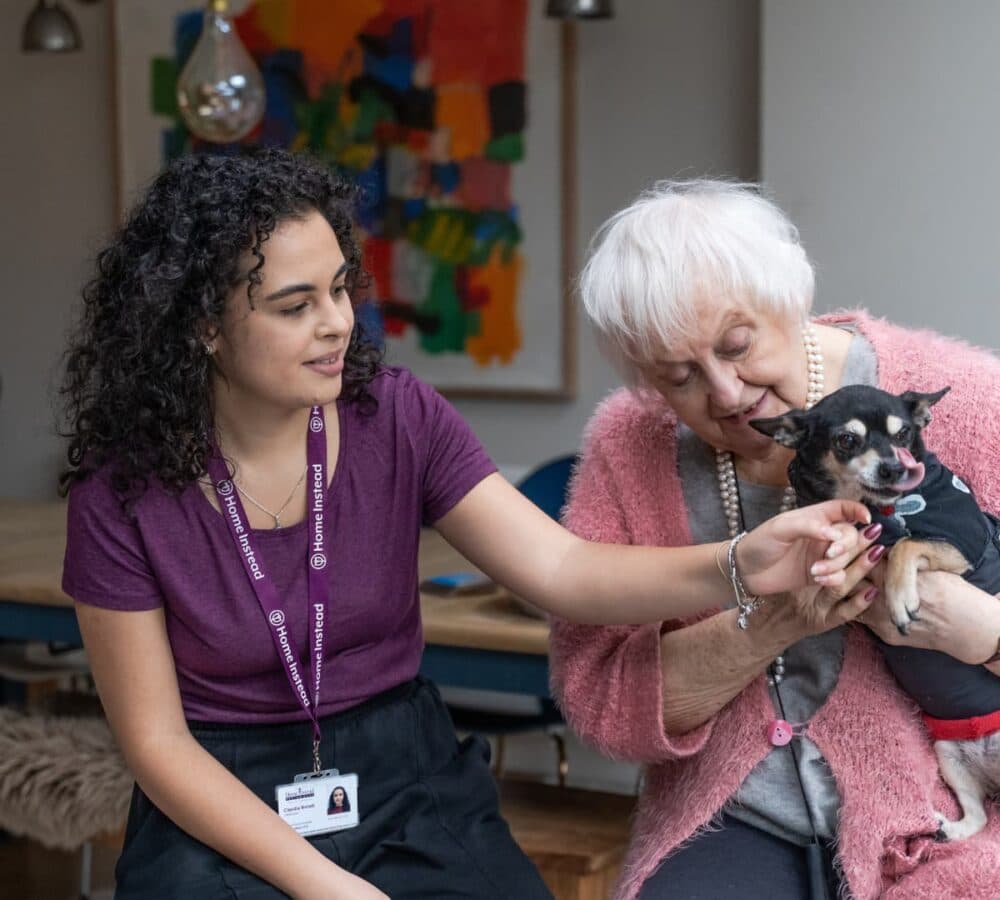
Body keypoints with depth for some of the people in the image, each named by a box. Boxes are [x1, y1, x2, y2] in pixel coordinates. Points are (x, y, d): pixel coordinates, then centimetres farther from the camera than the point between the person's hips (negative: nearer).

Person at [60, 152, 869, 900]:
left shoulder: (398, 417, -4)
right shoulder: (122, 492, -10)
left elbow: (560, 569, -11)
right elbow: (156, 740, -7)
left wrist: (737, 566, -29)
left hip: (405, 780, 2)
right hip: (225, 806, -2)